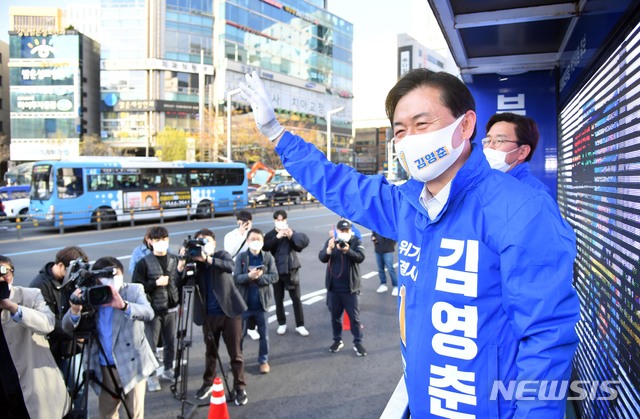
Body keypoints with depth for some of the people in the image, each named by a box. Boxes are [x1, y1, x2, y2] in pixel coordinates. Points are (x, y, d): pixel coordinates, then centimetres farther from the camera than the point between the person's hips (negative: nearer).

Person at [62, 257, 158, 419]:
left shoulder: (134, 290, -8)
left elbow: (148, 313, -25)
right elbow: (67, 328, -7)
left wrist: (123, 306, -42)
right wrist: (75, 310, -29)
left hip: (132, 363, -3)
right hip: (105, 368, 3)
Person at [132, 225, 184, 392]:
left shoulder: (175, 260, 5)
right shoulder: (144, 262, -6)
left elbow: (181, 284, 8)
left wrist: (181, 272, -10)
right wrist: (156, 283, -17)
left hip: (171, 309, 4)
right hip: (153, 310, -3)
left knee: (170, 342, 13)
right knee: (151, 344, 3)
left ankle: (168, 369, 31)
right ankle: (151, 375, 17)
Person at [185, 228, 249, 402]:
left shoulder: (222, 255, -1)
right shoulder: (195, 262, 3)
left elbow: (230, 266, -23)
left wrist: (207, 259, -33)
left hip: (230, 311, -2)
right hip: (209, 315, 2)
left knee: (235, 353, 5)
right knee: (210, 352, 17)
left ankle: (240, 387, 18)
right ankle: (208, 384, 36)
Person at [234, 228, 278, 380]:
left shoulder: (268, 257, -2)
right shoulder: (241, 257, -3)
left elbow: (274, 276, -8)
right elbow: (236, 278, -10)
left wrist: (259, 277, -23)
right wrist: (249, 276, -28)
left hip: (261, 302, 0)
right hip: (244, 302, 0)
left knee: (264, 334, 10)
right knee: (239, 333, 11)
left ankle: (263, 361, 26)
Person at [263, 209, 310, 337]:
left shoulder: (292, 232, 0)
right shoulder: (270, 235, 1)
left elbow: (305, 241, -16)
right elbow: (265, 247, -19)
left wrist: (292, 235, -30)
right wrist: (277, 237, -28)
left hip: (291, 270, -1)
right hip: (276, 271, 1)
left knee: (296, 298, 1)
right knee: (279, 299, 9)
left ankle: (300, 325, 9)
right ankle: (282, 324, 24)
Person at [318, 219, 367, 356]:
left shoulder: (356, 241, -6)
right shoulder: (330, 241, 1)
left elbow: (360, 257, -20)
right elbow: (322, 258, -9)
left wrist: (347, 251, -37)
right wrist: (329, 249, -30)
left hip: (350, 288, -2)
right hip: (333, 288, 3)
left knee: (354, 317, 5)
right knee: (335, 316, 14)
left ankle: (358, 343, 17)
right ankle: (337, 340, 29)